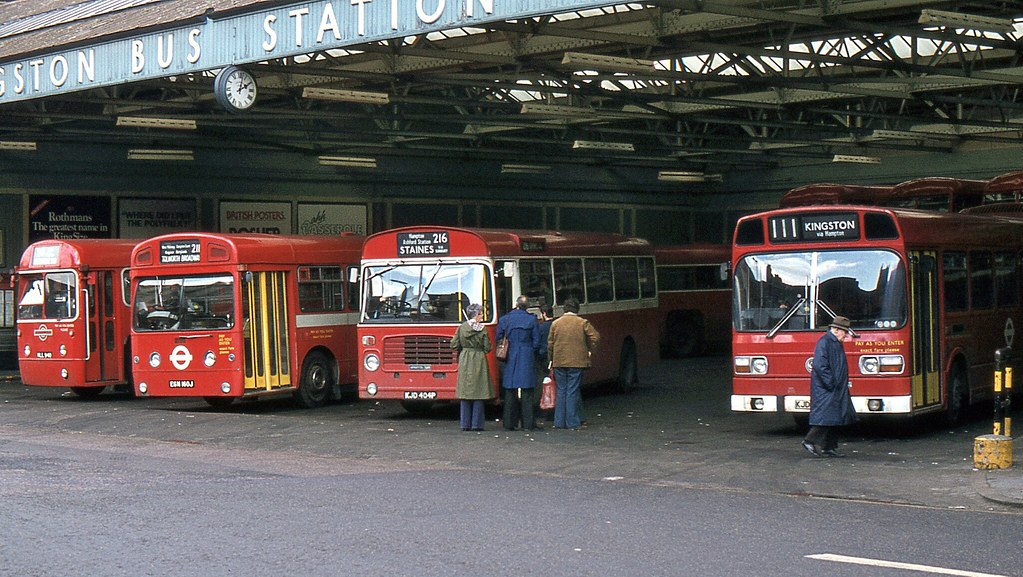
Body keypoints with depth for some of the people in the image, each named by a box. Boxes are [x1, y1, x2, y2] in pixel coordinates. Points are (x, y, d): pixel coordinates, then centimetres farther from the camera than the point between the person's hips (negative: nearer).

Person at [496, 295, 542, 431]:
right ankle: (527, 423, -1)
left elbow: (498, 339, 6)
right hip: (527, 359, -2)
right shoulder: (531, 319, -4)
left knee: (509, 392, 6)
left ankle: (509, 424, 5)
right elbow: (536, 342, -1)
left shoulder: (504, 319, 1)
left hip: (510, 359, 2)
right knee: (527, 392, 1)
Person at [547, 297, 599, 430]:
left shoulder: (556, 323, 5)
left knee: (561, 391, 9)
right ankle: (572, 422, -1)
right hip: (577, 363, -3)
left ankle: (559, 422, 9)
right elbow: (595, 337, -8)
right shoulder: (583, 323, -3)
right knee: (573, 392, 0)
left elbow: (550, 343, 8)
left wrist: (551, 359, 18)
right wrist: (591, 351, 8)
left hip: (559, 363, 3)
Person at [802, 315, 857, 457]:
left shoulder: (837, 343, 18)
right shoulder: (824, 342, -15)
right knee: (825, 415, -12)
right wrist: (830, 383, -22)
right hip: (824, 389, -10)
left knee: (833, 418, 9)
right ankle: (810, 441, -6)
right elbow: (820, 365, -23)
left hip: (835, 389, 10)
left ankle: (828, 447, 12)